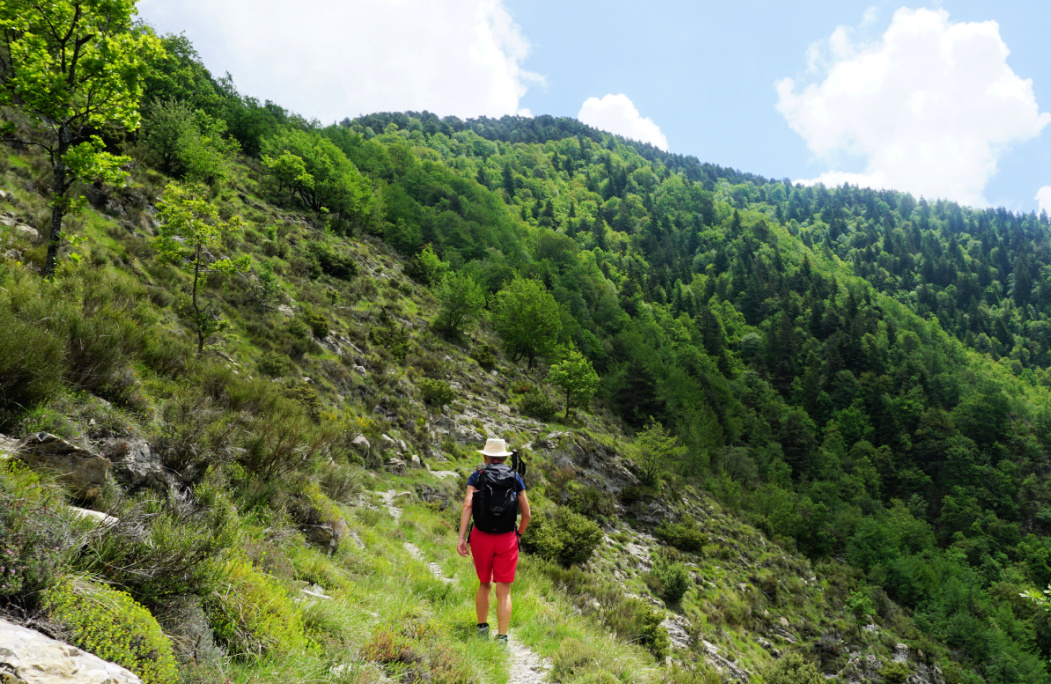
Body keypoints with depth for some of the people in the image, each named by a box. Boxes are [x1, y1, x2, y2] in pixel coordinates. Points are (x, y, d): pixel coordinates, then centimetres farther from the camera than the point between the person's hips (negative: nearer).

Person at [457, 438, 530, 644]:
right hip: (507, 539, -1)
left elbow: (467, 505, -11)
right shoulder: (515, 478, 4)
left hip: (481, 537, 1)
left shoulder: (477, 476, 2)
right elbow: (526, 514, 5)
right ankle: (502, 638, -1)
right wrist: (518, 534, 21)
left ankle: (482, 628, 28)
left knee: (484, 584, 21)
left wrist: (462, 538, -12)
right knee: (503, 591, 4)